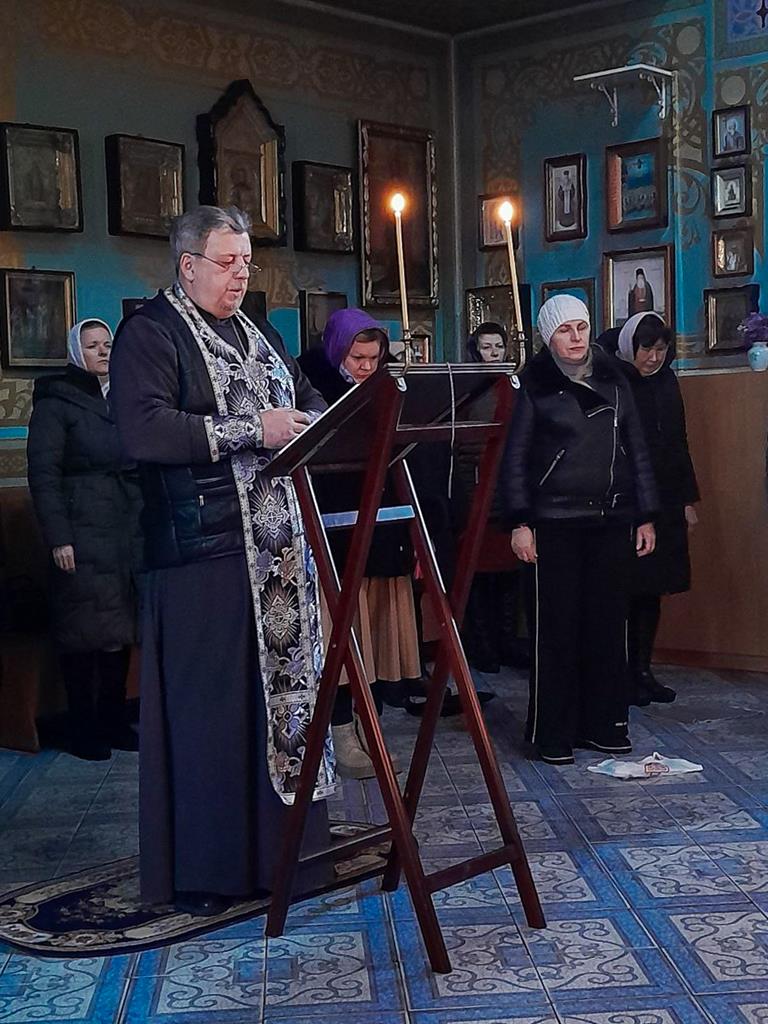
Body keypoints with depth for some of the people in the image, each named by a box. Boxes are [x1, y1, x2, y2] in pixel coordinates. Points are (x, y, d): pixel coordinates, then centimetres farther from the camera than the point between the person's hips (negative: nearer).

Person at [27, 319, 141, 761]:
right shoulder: (56, 401, -1)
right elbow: (44, 472, -7)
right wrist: (58, 537, -15)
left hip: (131, 530, 6)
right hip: (83, 533, -6)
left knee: (120, 629, 8)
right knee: (86, 630, -3)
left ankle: (114, 721, 17)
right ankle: (84, 729, 5)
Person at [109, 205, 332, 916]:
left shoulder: (259, 335, 21)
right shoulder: (150, 333, -4)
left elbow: (311, 403, 23)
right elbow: (144, 431, -18)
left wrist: (301, 423, -2)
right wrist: (251, 429, -20)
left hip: (278, 544, 8)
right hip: (203, 549, -7)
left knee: (285, 687, 8)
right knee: (211, 708, -6)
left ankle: (278, 845, 19)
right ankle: (202, 869, 4)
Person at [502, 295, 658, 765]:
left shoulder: (613, 380, 11)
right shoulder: (534, 386, 0)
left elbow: (637, 450, 13)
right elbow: (515, 458, -2)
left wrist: (645, 515, 9)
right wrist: (520, 522, -9)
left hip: (611, 520, 4)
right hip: (555, 522, -4)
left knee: (608, 622, 6)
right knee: (556, 627, -1)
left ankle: (604, 725, 17)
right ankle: (553, 733, 6)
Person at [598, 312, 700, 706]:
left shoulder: (666, 380, 10)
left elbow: (679, 442, 15)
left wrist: (688, 499, 14)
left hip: (664, 503, 6)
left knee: (651, 591, 9)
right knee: (625, 590, -1)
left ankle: (643, 670, 18)